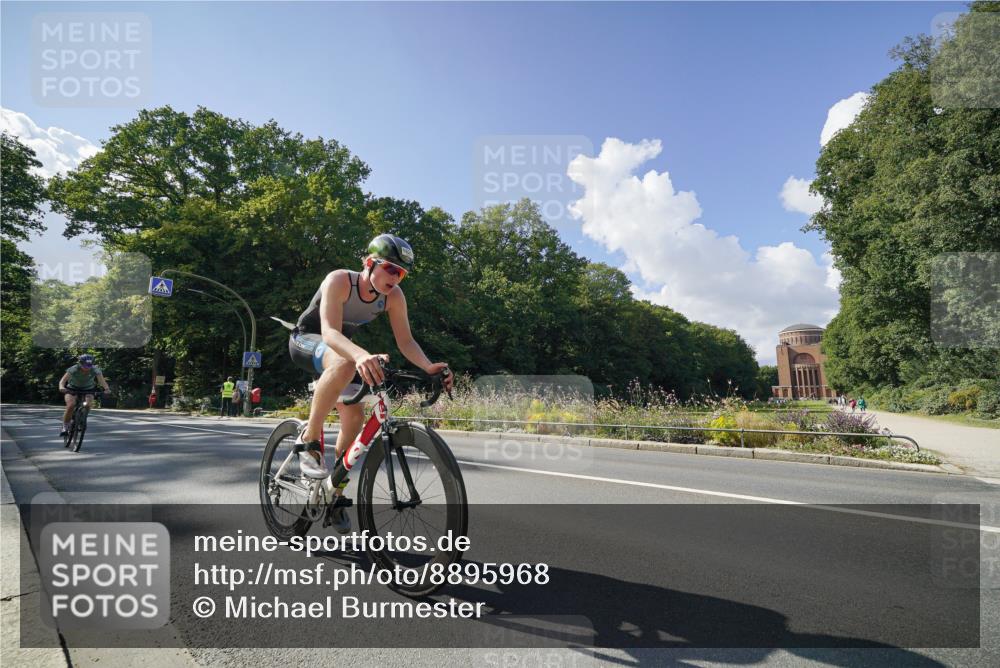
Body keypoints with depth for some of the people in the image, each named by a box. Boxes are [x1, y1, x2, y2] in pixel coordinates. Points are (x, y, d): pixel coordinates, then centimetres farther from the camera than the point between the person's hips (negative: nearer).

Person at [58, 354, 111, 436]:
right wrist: (61, 387, -58)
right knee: (70, 405, -25)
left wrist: (106, 389, -57)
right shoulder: (73, 369, -28)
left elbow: (102, 381, -36)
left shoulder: (95, 370, -26)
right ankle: (65, 427, -7)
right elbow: (62, 380, -35)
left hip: (88, 390, 1)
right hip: (72, 388, -1)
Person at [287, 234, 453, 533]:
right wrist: (361, 355, -64)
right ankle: (309, 440, -21)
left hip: (341, 347, 6)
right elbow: (330, 332, -44)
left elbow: (405, 340, -18)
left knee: (354, 415, -6)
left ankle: (336, 493, 15)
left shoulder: (394, 296, -17)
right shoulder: (339, 280, -32)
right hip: (306, 340, -5)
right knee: (344, 364, -39)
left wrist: (428, 367, -37)